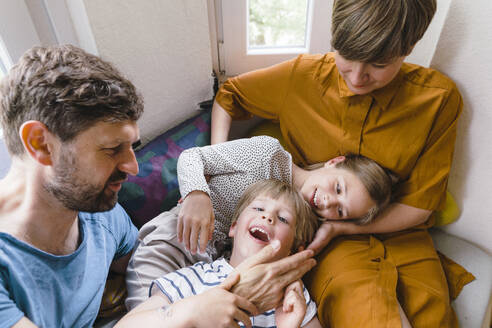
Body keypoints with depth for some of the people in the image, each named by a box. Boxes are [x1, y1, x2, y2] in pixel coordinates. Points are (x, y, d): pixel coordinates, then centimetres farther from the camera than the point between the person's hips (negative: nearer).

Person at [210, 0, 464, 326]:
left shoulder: (439, 98, -9)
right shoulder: (303, 76, -10)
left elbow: (418, 206, -5)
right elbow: (229, 94, 4)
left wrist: (339, 227, -16)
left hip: (400, 236, 2)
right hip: (329, 239, -1)